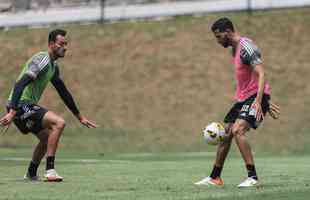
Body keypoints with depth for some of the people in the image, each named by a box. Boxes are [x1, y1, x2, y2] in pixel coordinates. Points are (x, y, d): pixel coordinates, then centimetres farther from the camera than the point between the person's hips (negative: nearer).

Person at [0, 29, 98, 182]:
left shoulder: (54, 66, 17)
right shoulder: (42, 60, -15)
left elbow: (64, 93, 26)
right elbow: (20, 84, -25)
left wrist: (80, 117, 28)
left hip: (27, 106, 11)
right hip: (21, 105, -11)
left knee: (47, 137, 25)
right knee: (59, 122, -22)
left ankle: (31, 174, 36)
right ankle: (50, 171, -22)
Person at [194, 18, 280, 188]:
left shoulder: (246, 47, -17)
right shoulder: (234, 49, 16)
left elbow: (261, 75, -25)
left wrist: (258, 101, -36)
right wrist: (266, 103, 25)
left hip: (256, 96, -10)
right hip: (243, 97, 10)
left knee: (237, 130, -25)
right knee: (225, 134, 11)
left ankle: (252, 177, -22)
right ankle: (215, 178, 22)